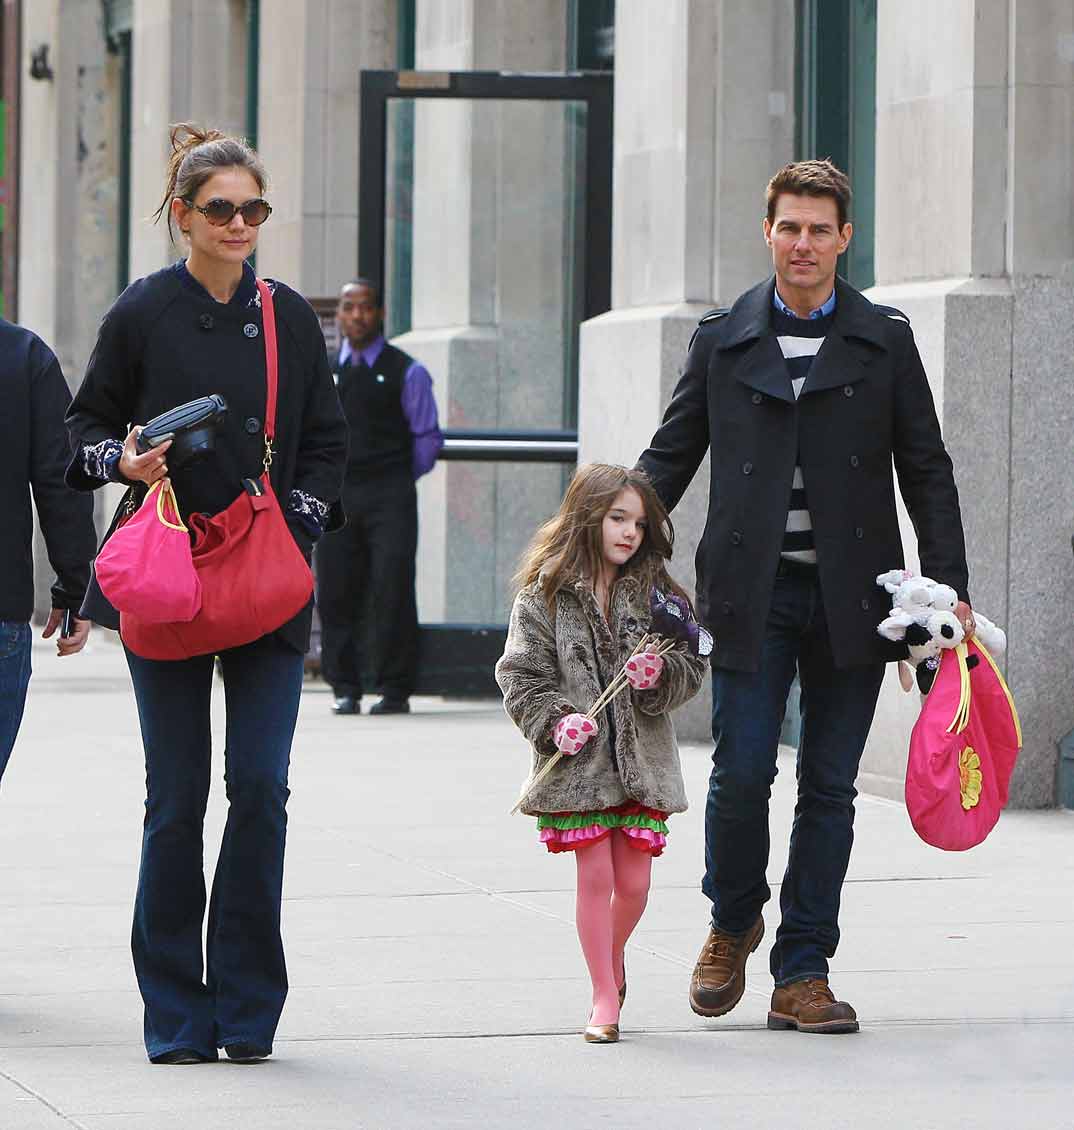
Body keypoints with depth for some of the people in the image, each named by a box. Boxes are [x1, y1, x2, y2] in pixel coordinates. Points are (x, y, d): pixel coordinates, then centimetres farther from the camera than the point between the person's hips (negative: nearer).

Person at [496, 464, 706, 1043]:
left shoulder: (653, 592, 7)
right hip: (578, 757, -3)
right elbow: (521, 674, -1)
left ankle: (611, 959, 34)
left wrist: (660, 675, -14)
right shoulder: (544, 594, -2)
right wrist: (556, 719, -15)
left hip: (641, 757, 3)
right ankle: (605, 996, 5)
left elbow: (692, 666, 7)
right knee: (595, 876, -4)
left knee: (634, 882, 4)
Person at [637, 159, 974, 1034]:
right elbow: (670, 459, 12)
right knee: (741, 772, -7)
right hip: (753, 594, 0)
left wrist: (949, 586, 0)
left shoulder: (885, 341, 6)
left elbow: (926, 470, 7)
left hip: (850, 595, 0)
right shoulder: (722, 340, 7)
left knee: (829, 788, 2)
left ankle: (802, 975, 8)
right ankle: (732, 923, 20)